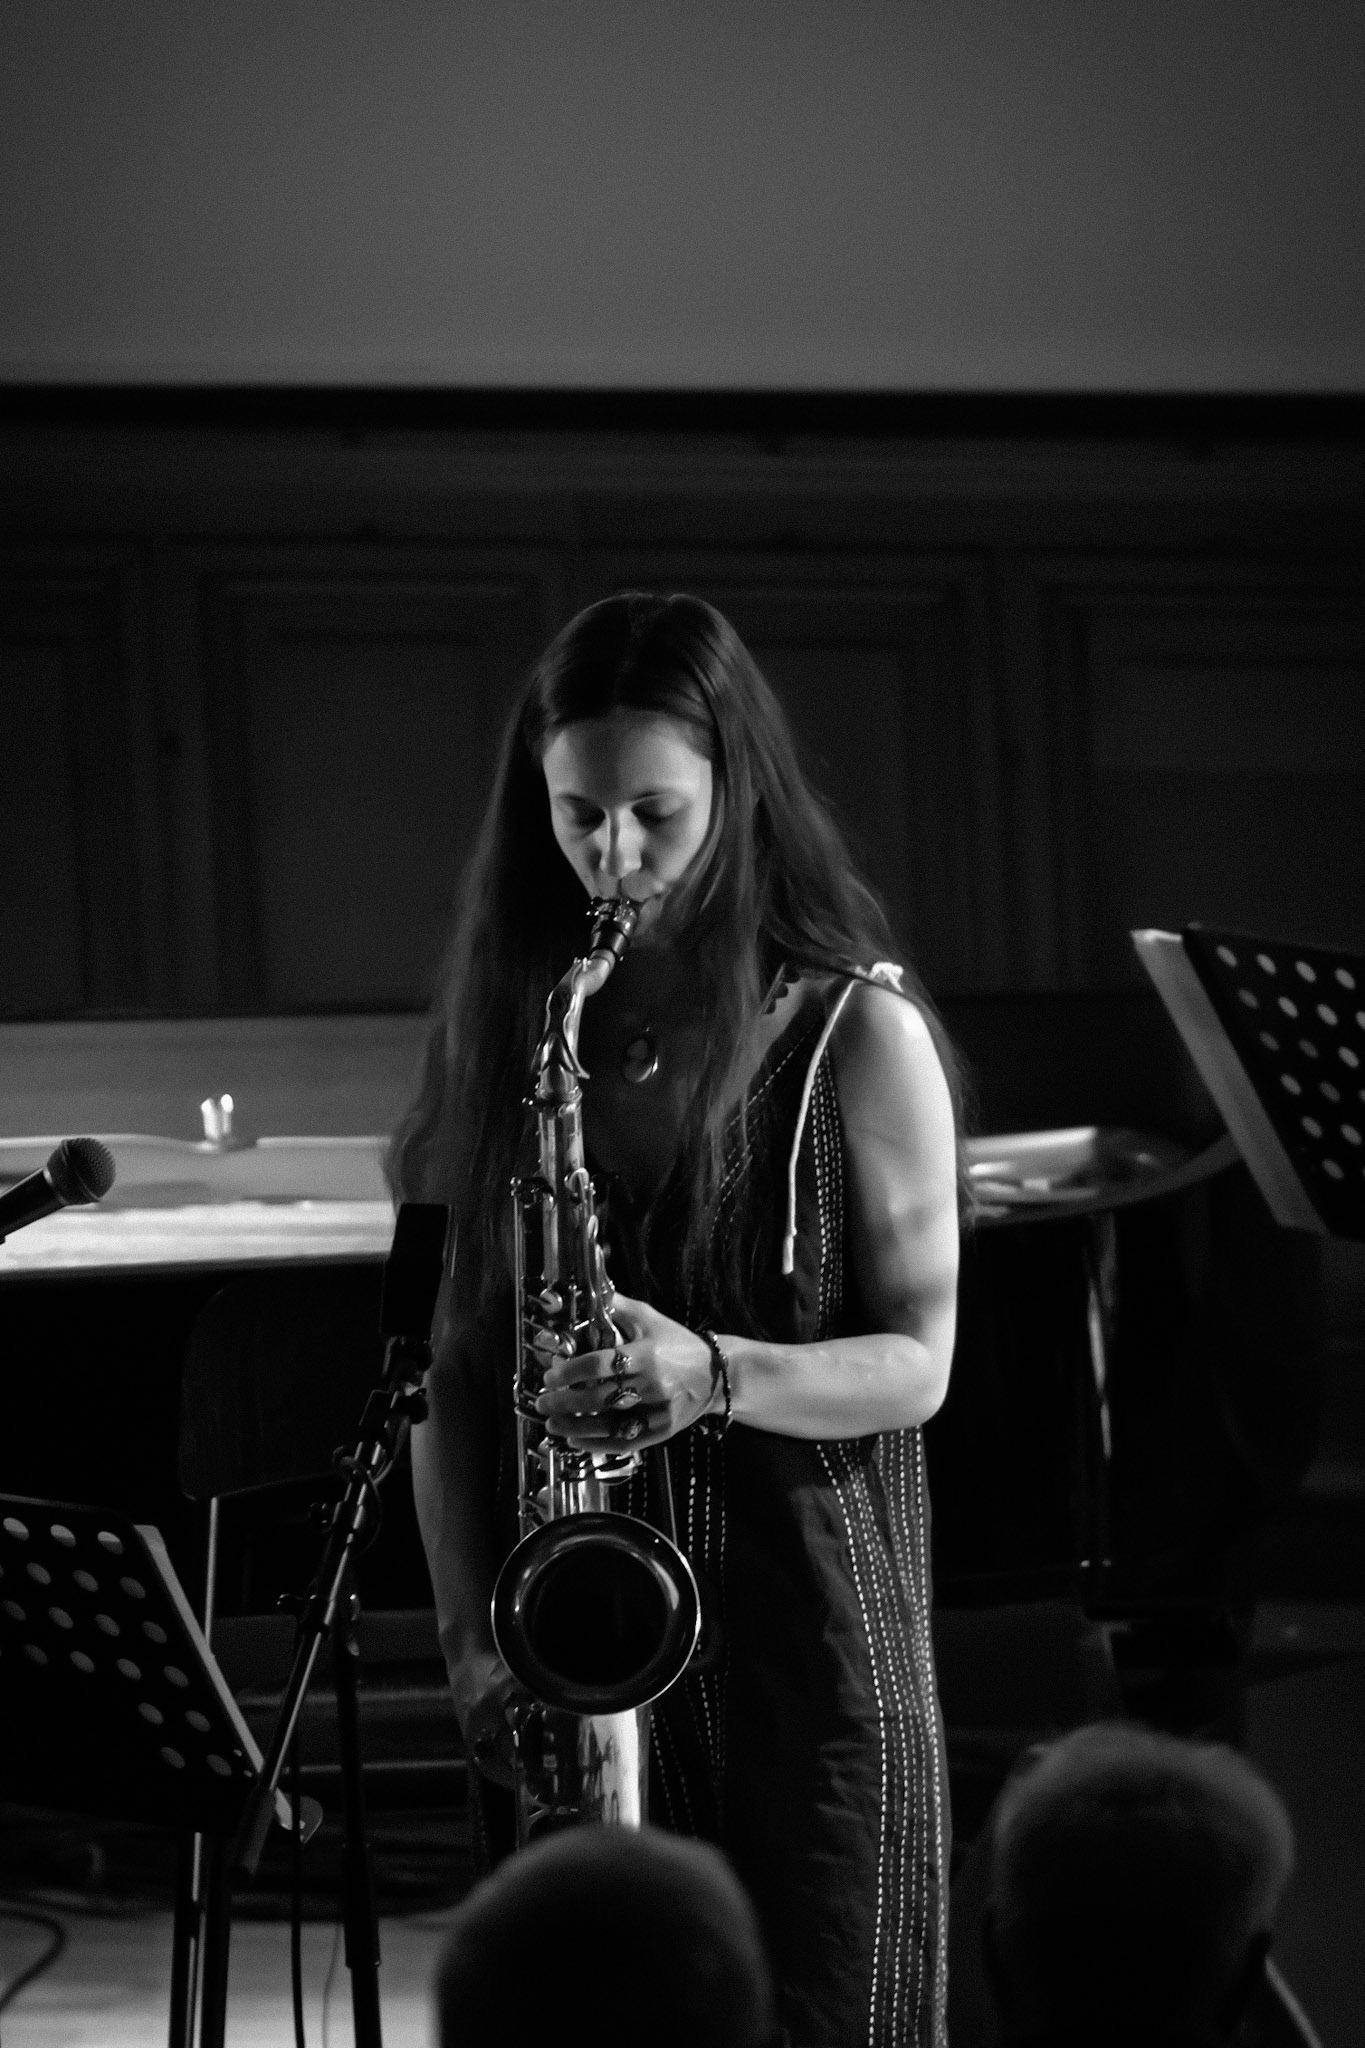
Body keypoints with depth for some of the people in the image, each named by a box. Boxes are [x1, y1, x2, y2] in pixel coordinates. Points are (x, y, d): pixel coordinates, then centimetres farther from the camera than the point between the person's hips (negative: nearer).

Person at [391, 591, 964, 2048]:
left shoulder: (856, 1030, -1)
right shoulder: (507, 1025, 8)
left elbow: (915, 1363, -2)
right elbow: (449, 1354, 8)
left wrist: (716, 1375, -21)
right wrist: (469, 1626, -4)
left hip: (806, 1629, -3)